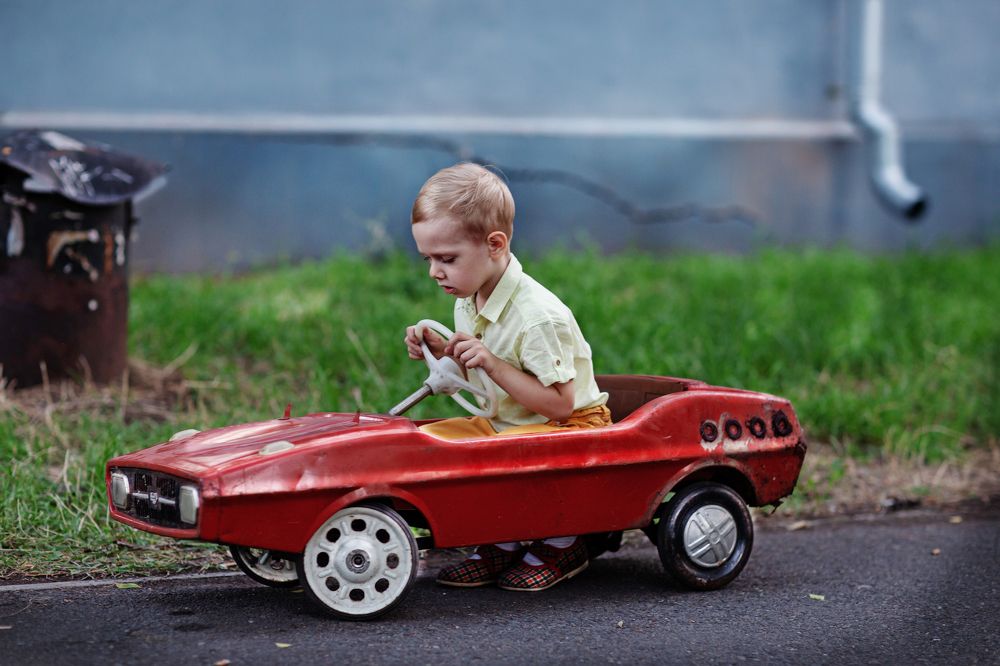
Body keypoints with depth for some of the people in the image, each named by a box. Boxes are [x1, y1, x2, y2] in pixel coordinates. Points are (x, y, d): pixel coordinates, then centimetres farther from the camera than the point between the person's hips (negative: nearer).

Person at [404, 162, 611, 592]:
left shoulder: (539, 317, -27)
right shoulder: (468, 303, 1)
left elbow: (559, 402, -28)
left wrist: (492, 363, -32)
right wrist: (442, 354, -4)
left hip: (569, 428, -9)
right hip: (506, 424, 9)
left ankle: (561, 544, -7)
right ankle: (499, 542, -4)